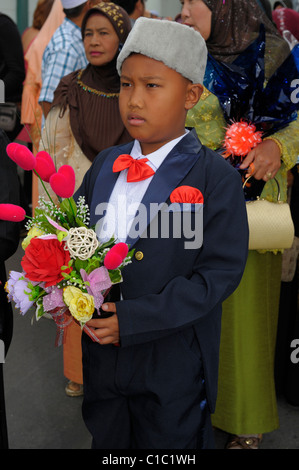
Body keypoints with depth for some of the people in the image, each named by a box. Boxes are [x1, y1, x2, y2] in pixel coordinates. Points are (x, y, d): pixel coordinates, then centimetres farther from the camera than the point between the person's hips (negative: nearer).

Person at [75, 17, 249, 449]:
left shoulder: (216, 178, -13)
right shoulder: (106, 164, 5)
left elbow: (220, 273, -18)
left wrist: (133, 320, -22)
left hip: (173, 368, -5)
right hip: (101, 357, 5)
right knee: (106, 439, 23)